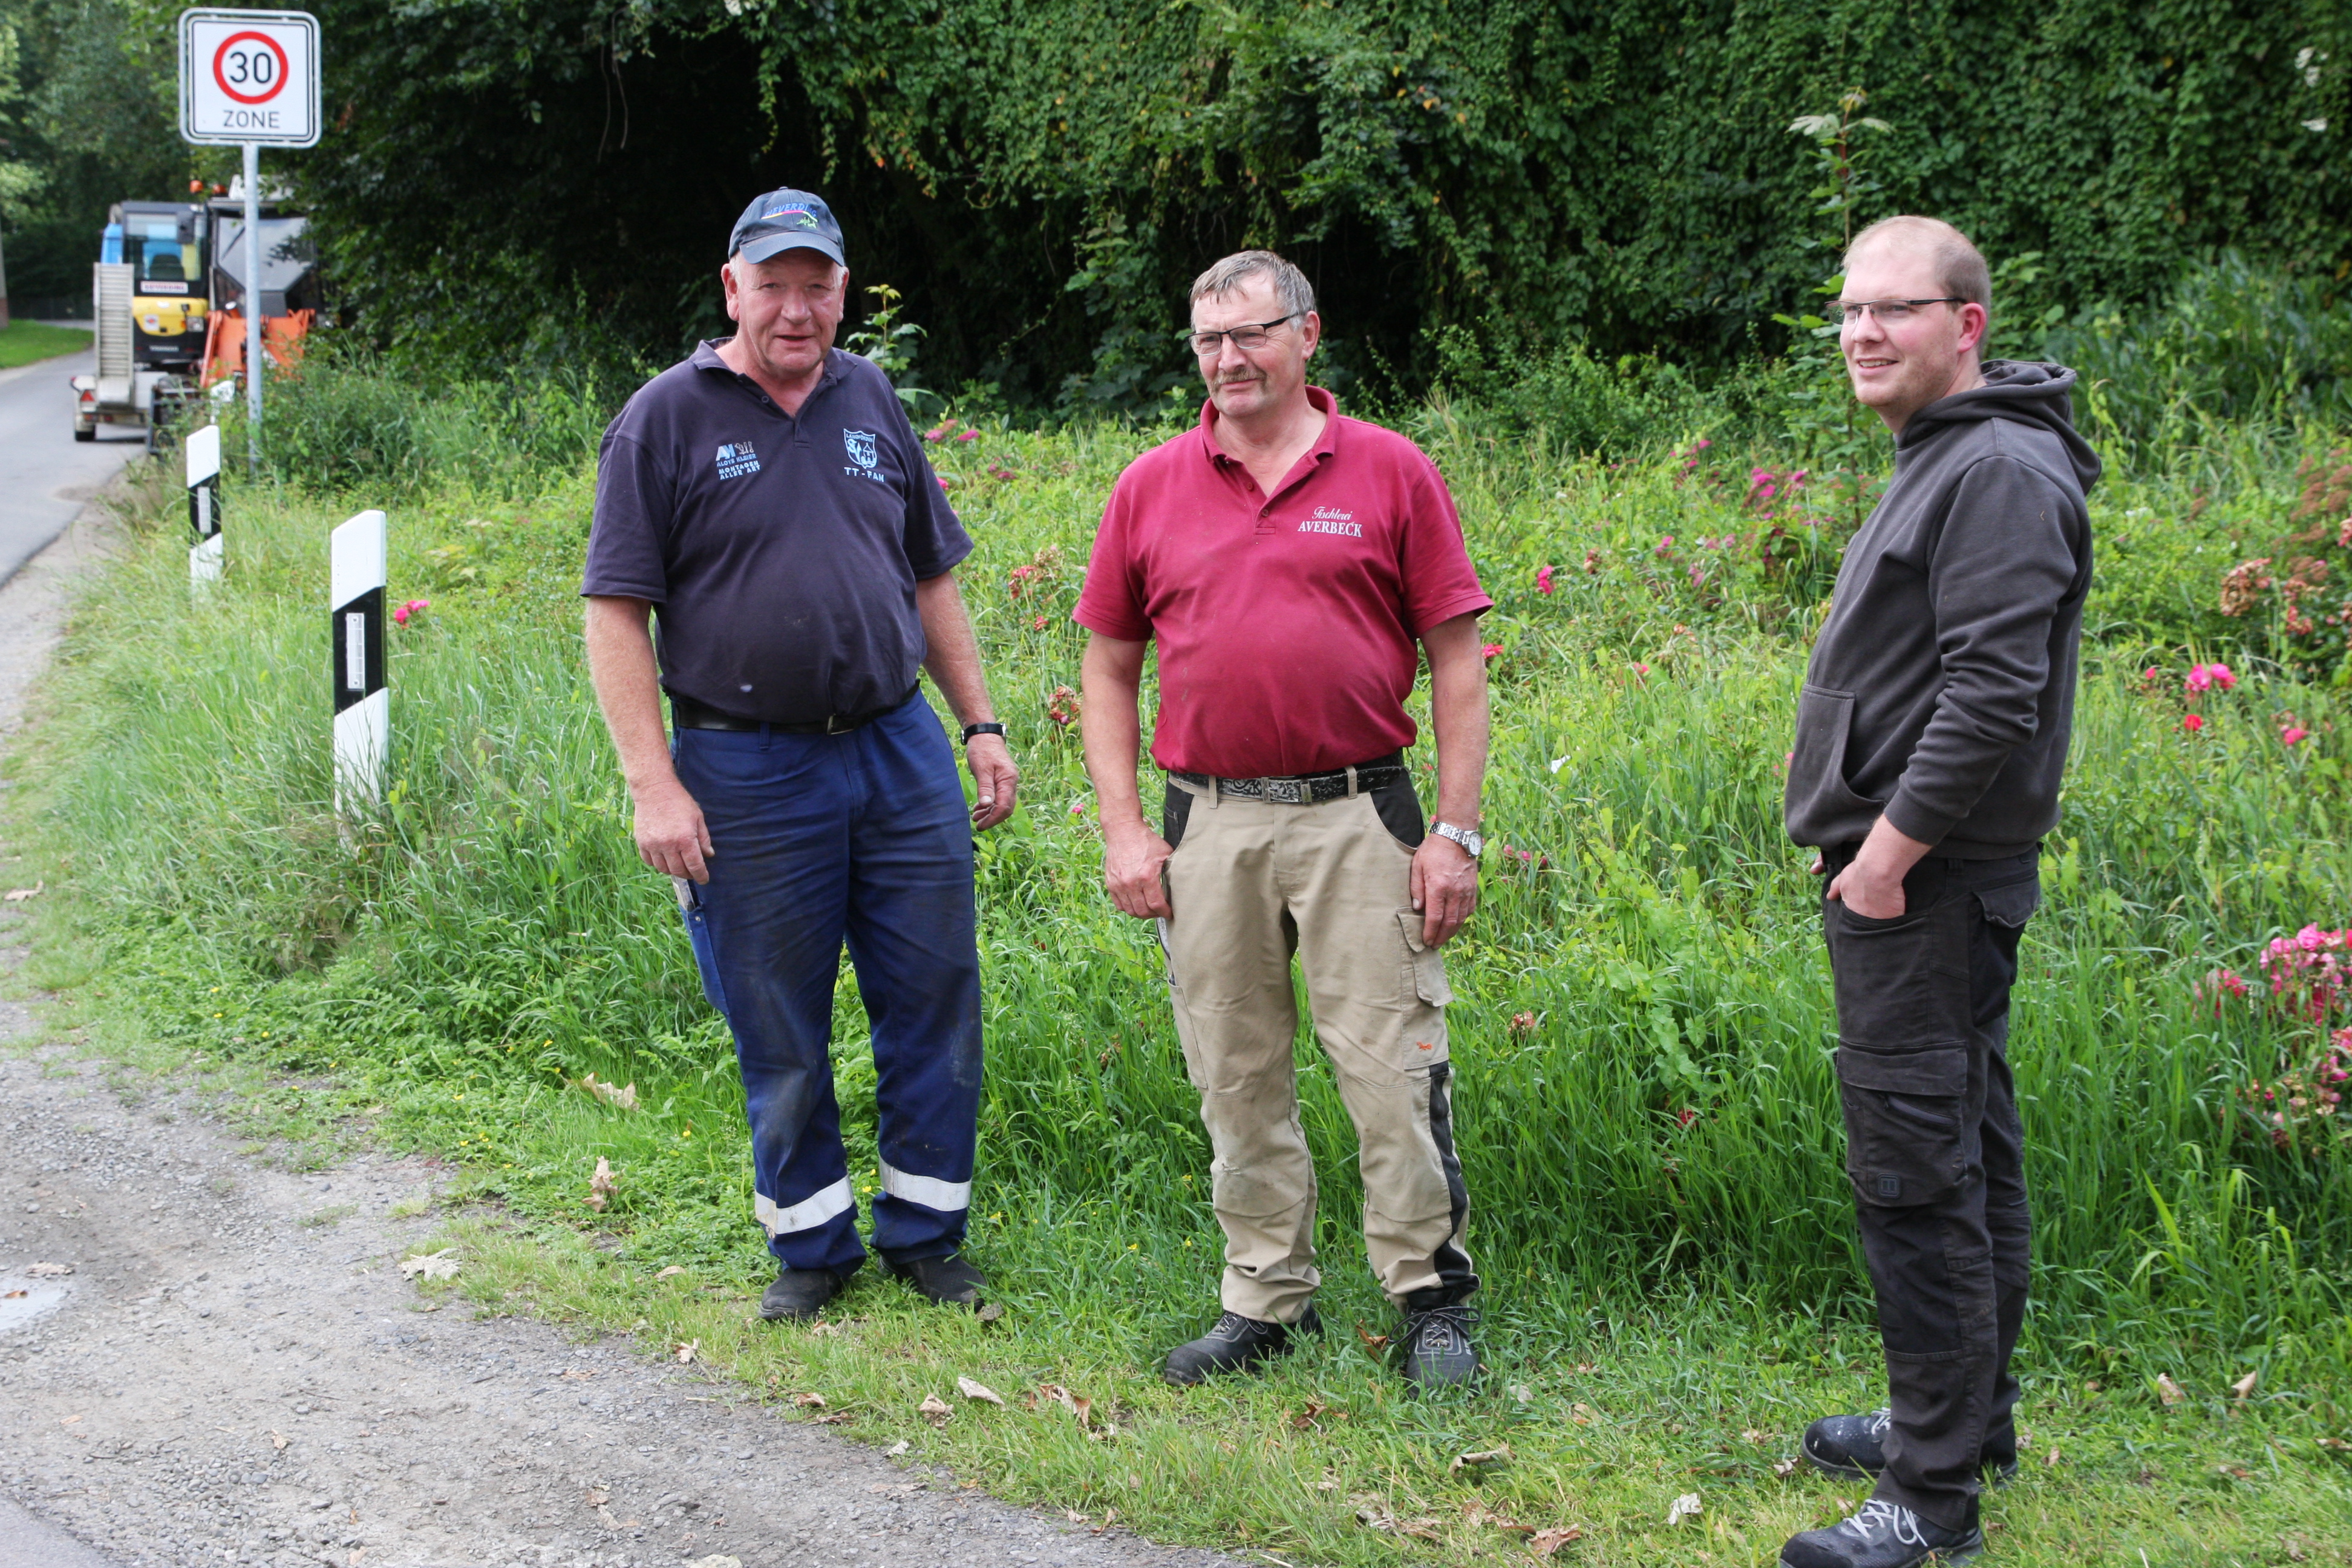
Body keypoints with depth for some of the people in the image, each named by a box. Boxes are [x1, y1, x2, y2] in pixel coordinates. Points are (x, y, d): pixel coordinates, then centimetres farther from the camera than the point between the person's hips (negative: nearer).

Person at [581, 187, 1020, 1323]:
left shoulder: (871, 401, 12)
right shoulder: (667, 418, -3)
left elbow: (931, 578, 19)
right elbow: (614, 612, -6)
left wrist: (980, 725, 13)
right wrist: (654, 784, -13)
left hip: (900, 750, 4)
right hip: (749, 774, -4)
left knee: (935, 1002, 6)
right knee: (779, 1033, 6)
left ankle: (926, 1235, 22)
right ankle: (812, 1246, 22)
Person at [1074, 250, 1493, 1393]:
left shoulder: (1391, 474, 1)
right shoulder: (1150, 490, 7)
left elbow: (1456, 660, 1)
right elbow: (1108, 667, 12)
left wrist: (1454, 831, -4)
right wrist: (1122, 829, 3)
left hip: (1358, 815, -2)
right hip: (1208, 825, 3)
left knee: (1393, 1064, -2)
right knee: (1236, 1078, 9)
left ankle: (1430, 1297, 12)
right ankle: (1267, 1299, 22)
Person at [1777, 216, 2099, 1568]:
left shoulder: (2000, 473, -16)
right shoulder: (1945, 462, 18)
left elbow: (1994, 695, -24)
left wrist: (1890, 849, -19)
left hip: (1927, 881, -11)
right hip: (1921, 874, 11)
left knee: (1919, 1177, -10)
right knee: (1968, 1156, 18)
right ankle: (1969, 1418, 30)